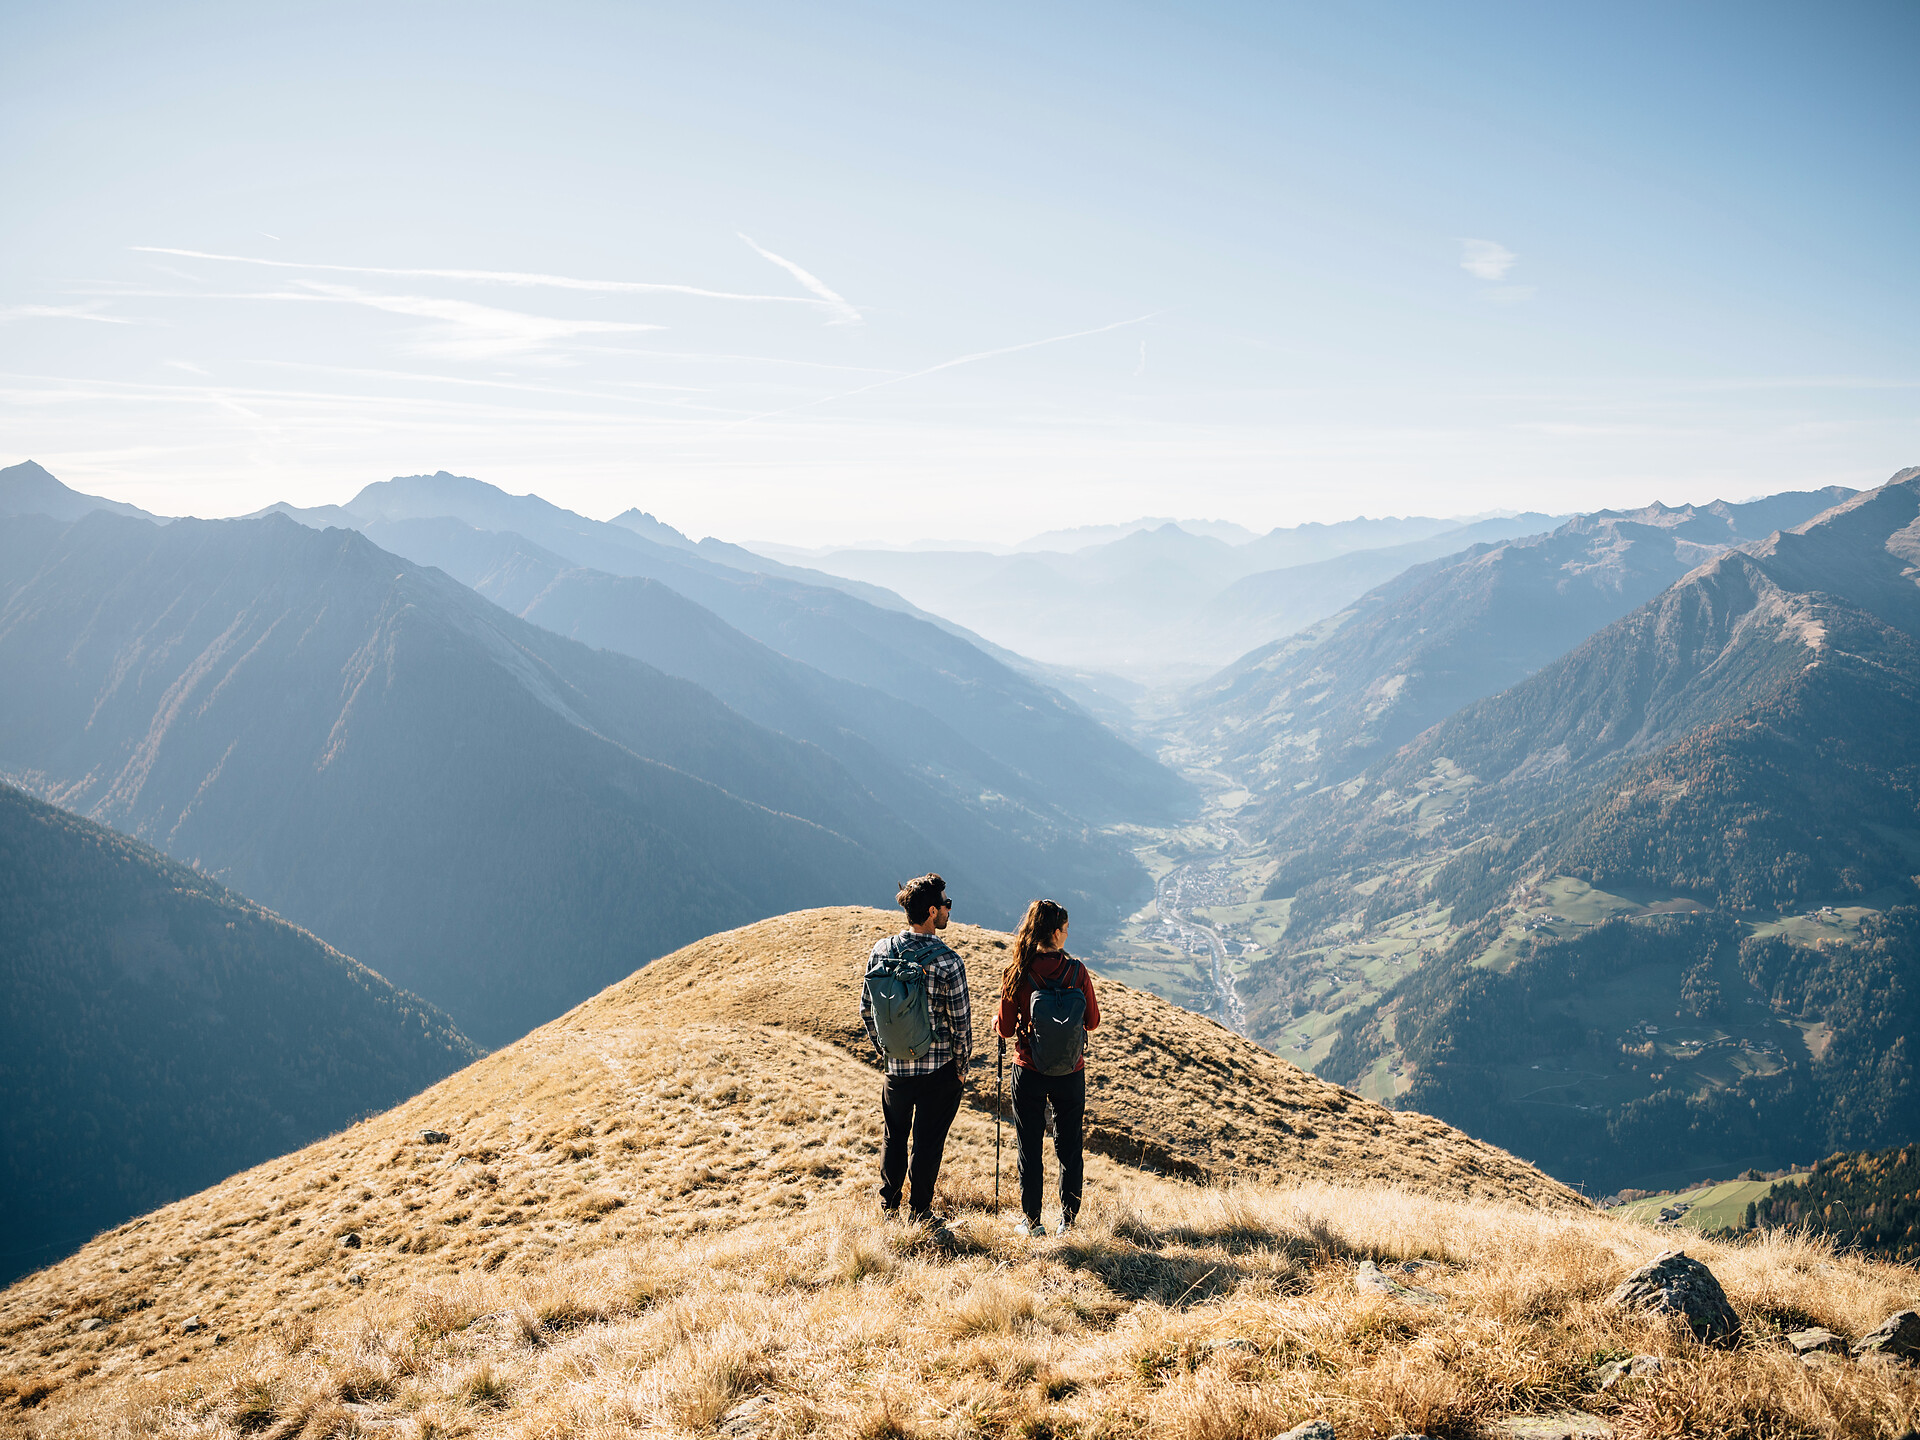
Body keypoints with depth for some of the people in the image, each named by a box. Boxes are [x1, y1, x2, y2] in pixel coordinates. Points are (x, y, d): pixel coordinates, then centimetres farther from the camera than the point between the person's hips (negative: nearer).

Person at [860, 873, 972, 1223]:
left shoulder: (882, 951, -5)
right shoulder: (947, 961, -18)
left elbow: (866, 1009, 3)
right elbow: (961, 1021, -13)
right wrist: (961, 1065, 2)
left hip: (896, 1066, 4)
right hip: (938, 1068, -4)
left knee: (893, 1137, 20)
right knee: (929, 1141, 10)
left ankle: (888, 1207, 30)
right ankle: (919, 1211, 19)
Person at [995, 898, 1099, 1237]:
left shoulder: (1017, 973, -12)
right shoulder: (1077, 971, -10)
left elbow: (1005, 1029, -6)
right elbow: (1093, 1022, 1)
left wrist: (995, 1021, 16)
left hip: (1029, 1072, -1)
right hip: (1070, 1072, 1)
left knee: (1029, 1148, 12)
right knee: (1069, 1148, 16)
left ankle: (1032, 1221, 19)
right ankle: (1068, 1220, 23)